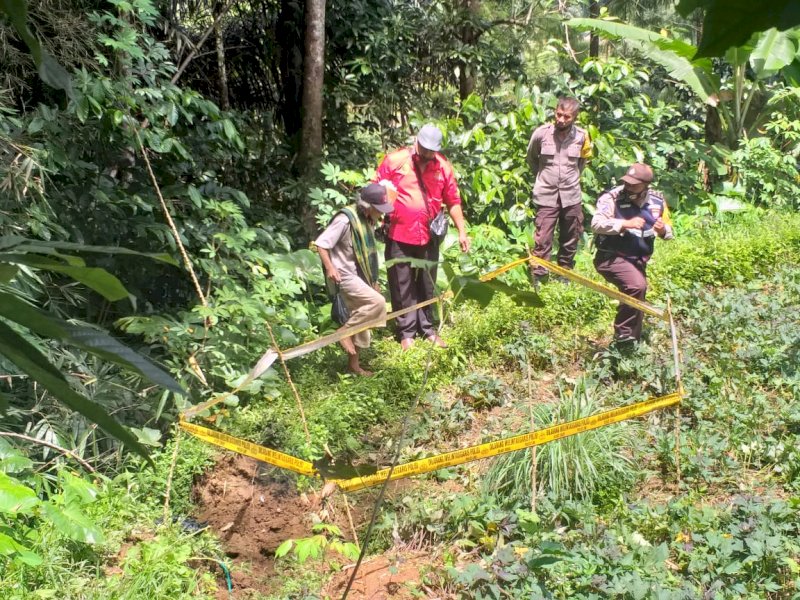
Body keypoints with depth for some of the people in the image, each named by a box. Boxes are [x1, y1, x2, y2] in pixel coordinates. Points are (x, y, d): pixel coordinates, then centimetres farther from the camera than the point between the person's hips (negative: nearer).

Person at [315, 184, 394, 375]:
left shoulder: (367, 220, 8)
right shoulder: (345, 219, -19)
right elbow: (321, 243, -19)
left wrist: (373, 280, 22)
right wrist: (330, 268, -29)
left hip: (359, 276, 9)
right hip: (345, 276, -9)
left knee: (361, 320, 11)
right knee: (377, 302, -23)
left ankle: (353, 363, 23)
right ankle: (345, 331, -9)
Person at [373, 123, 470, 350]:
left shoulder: (442, 166, 2)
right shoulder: (395, 160, -6)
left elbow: (453, 201, 8)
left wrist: (462, 231, 6)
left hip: (429, 237, 3)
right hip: (399, 237, -2)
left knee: (427, 286, 12)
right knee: (402, 287, 5)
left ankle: (427, 328, 25)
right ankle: (406, 332, 15)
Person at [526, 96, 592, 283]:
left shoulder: (581, 136, -5)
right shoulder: (541, 133, -10)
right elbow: (531, 158, 10)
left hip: (571, 196, 2)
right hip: (546, 196, -2)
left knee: (570, 240, 12)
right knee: (542, 240, -4)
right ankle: (538, 277, 4)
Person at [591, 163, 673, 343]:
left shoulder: (657, 201, 2)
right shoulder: (612, 198, -15)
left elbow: (668, 231, 12)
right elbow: (597, 223, -26)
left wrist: (663, 230, -13)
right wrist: (626, 224, -33)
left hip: (638, 260, 7)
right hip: (612, 258, -7)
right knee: (637, 286, -30)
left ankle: (633, 341, 34)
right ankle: (622, 333, -16)